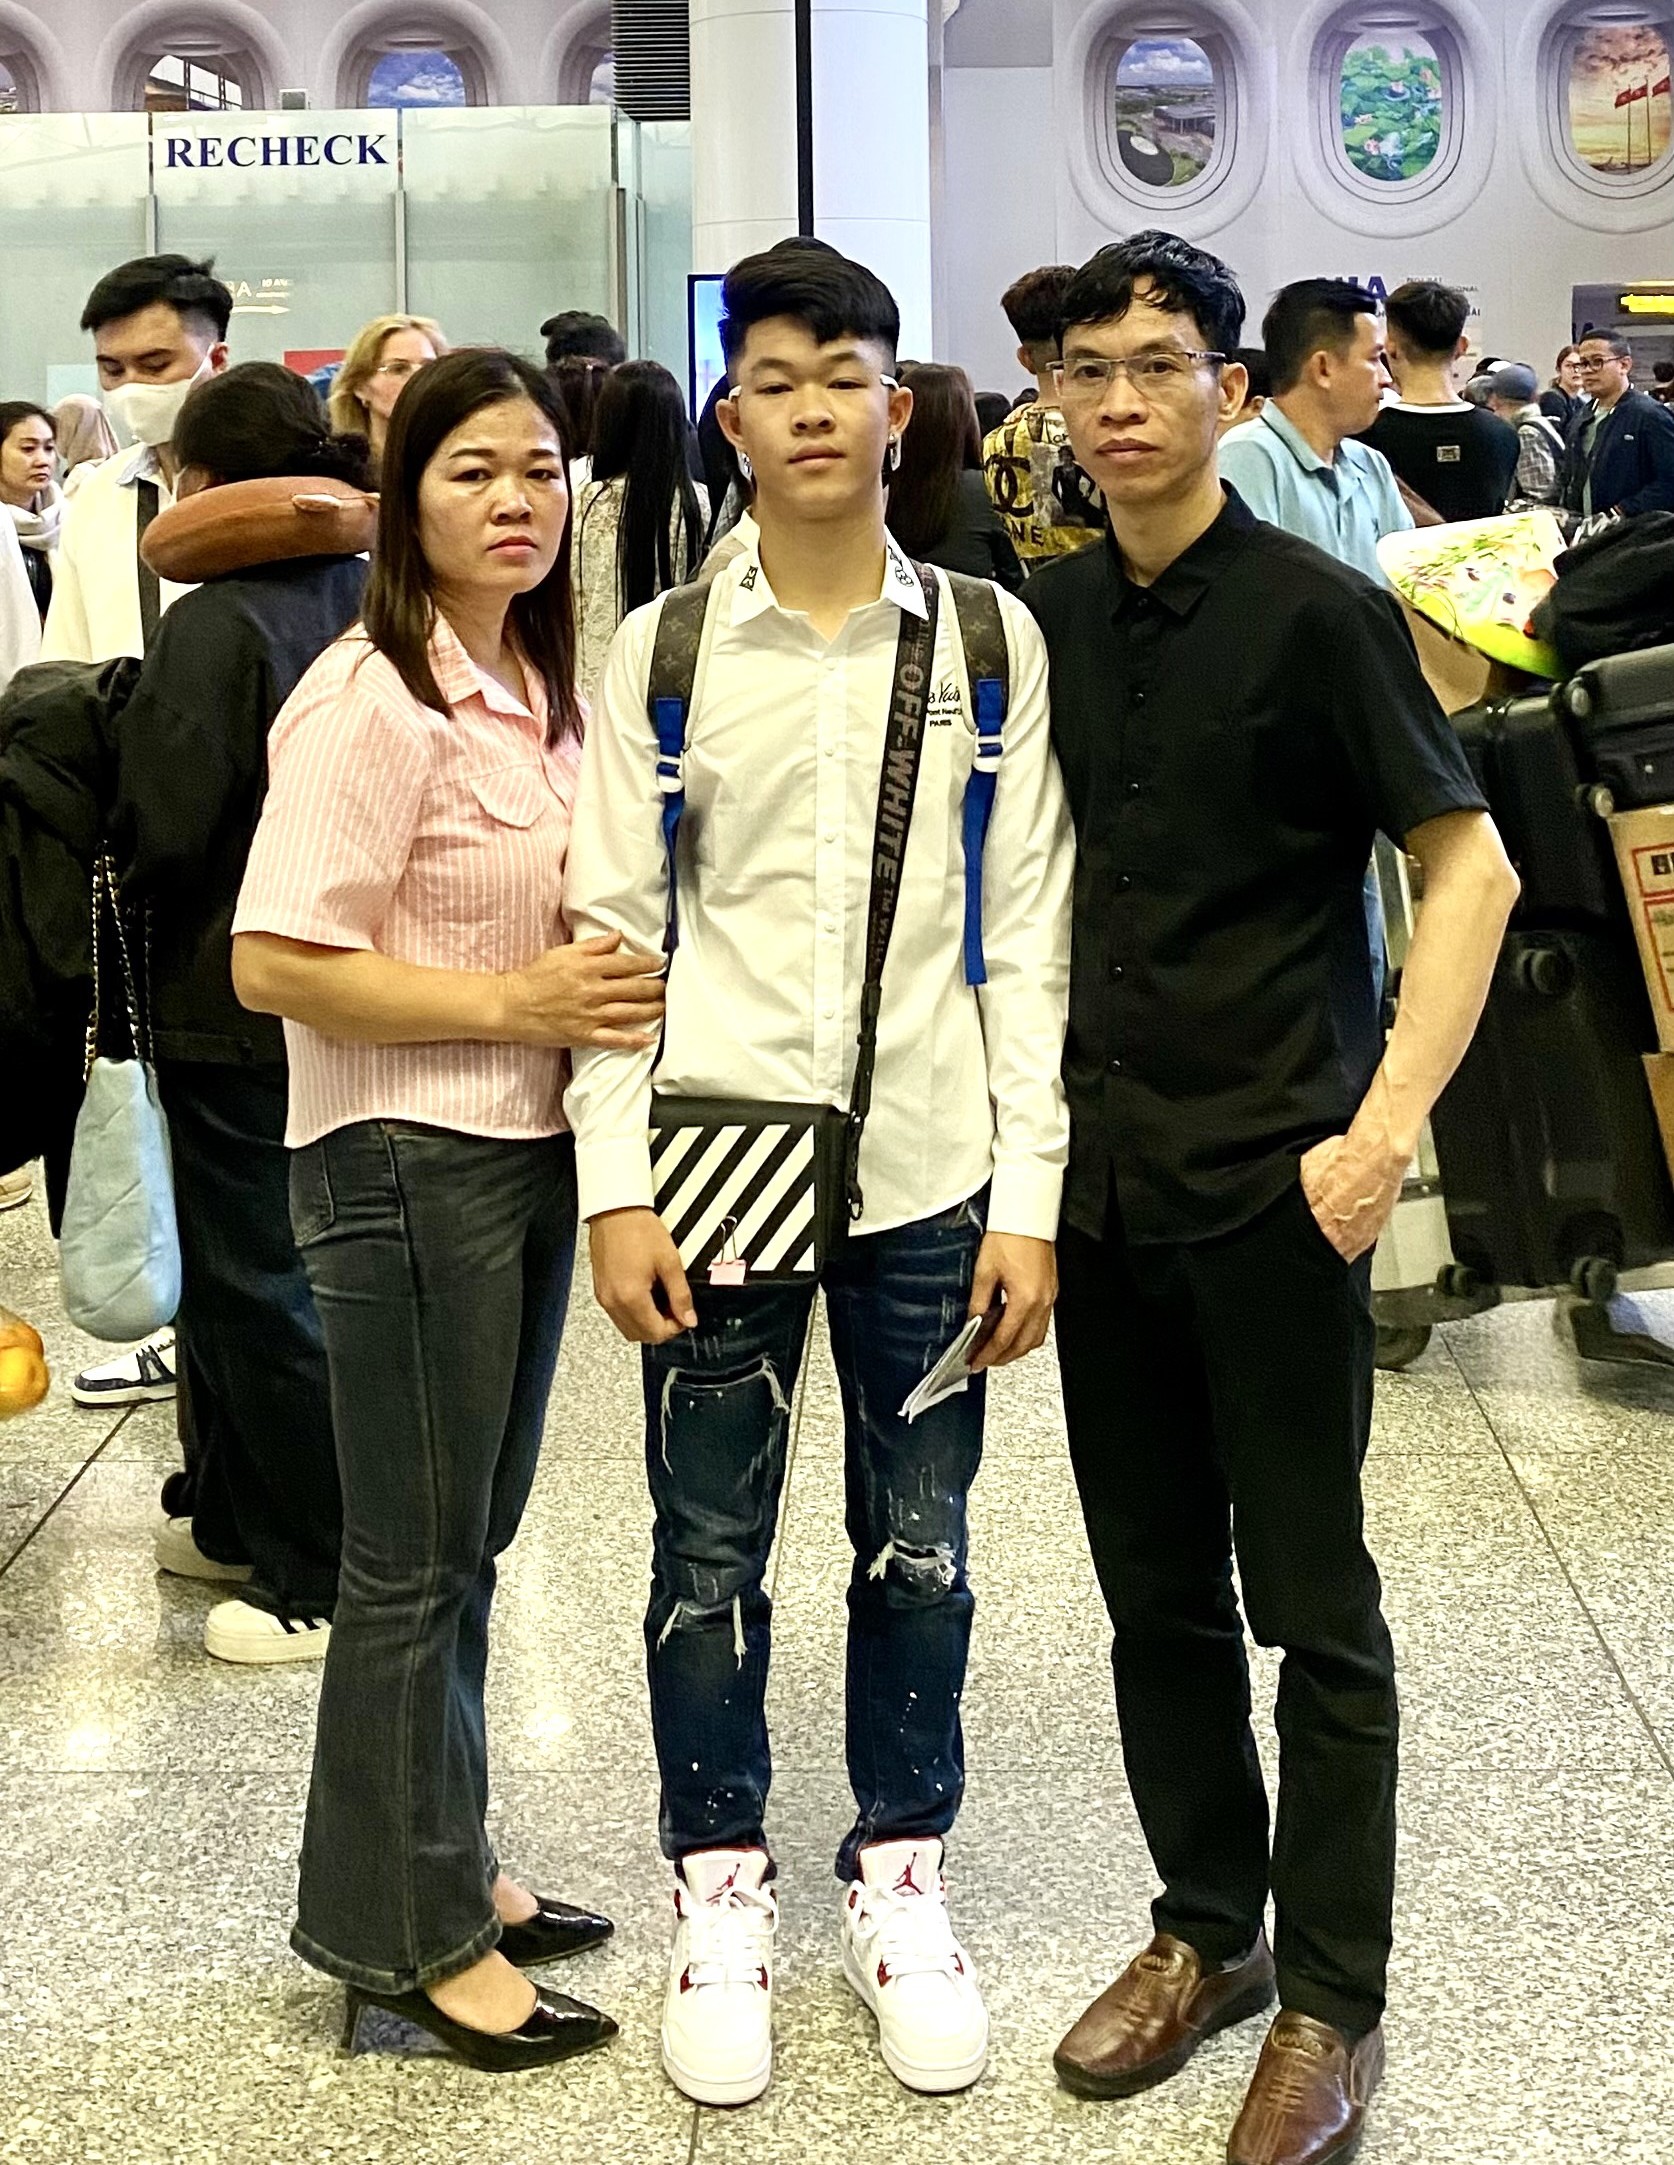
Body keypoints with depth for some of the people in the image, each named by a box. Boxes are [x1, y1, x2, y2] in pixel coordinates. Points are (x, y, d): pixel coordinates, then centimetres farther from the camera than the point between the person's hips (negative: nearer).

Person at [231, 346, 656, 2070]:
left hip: (528, 1153, 8)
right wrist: (513, 1004, -21)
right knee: (415, 1565, 3)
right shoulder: (370, 701, -16)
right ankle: (404, 1936, 18)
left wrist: (613, 985, 6)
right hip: (406, 1164, -8)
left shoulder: (538, 688, 10)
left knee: (472, 1540, 18)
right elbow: (273, 963, -21)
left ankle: (449, 1869, 33)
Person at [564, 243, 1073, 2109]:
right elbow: (612, 928, 1)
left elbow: (1025, 931, 3)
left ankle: (899, 1880, 29)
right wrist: (615, 1191, -5)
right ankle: (720, 1893, 27)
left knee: (916, 1546, 10)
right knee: (710, 1551, 8)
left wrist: (1029, 1190, -1)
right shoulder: (659, 653, 2)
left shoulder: (987, 643, 3)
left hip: (926, 1172, 1)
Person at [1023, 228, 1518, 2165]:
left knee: (1310, 1606, 5)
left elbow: (1471, 865, -11)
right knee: (1157, 1594, 15)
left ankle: (1331, 2002, 19)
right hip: (1104, 1173, 5)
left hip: (1275, 1185, -5)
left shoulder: (1315, 611, -9)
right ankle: (1206, 1931, 32)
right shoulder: (1047, 619, 7)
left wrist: (1382, 1129, -19)